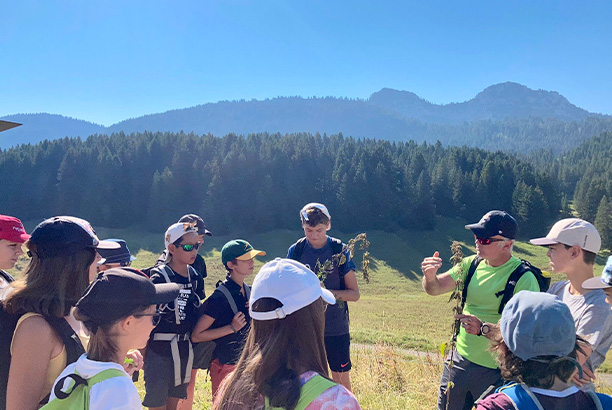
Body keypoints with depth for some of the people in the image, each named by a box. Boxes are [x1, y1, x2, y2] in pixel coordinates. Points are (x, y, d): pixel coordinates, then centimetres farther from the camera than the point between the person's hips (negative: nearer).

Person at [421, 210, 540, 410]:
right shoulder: (472, 264, -1)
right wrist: (430, 276, -22)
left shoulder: (524, 279, -18)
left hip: (495, 371, -5)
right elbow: (435, 288, 0)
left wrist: (484, 329, -35)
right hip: (460, 358, 6)